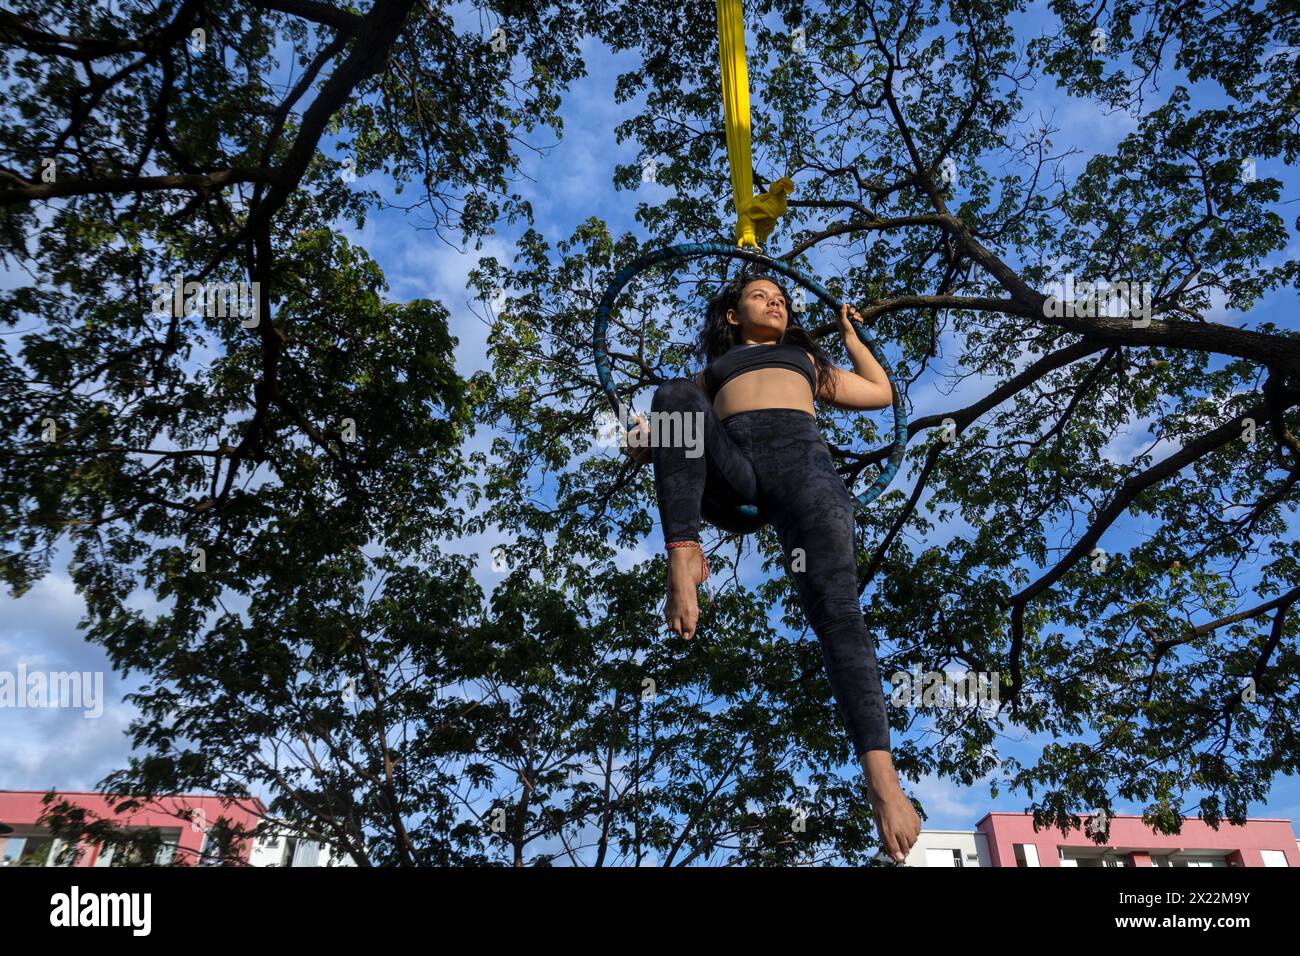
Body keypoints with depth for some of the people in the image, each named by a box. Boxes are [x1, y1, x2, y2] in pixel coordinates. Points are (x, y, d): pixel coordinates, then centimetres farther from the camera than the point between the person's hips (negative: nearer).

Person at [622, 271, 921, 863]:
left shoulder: (806, 358, 41)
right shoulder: (712, 371, 37)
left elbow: (881, 393, 44)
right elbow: (677, 412, 25)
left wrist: (850, 335, 46)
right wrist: (646, 439, 3)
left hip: (800, 455, 0)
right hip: (726, 472, 0)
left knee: (836, 610, -24)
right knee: (674, 392, -30)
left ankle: (882, 781, -36)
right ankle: (684, 557, -37)